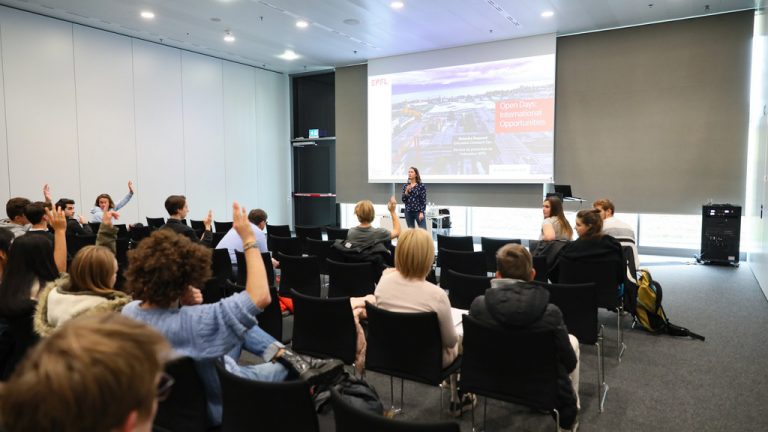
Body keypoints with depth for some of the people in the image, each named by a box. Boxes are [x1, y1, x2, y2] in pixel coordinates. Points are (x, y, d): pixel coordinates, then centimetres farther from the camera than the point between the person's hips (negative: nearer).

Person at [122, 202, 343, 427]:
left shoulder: (129, 311, -16)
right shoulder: (188, 322, -41)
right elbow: (260, 297, -41)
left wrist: (183, 305, -15)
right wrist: (249, 240, -34)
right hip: (217, 403, -7)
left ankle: (284, 354, 8)